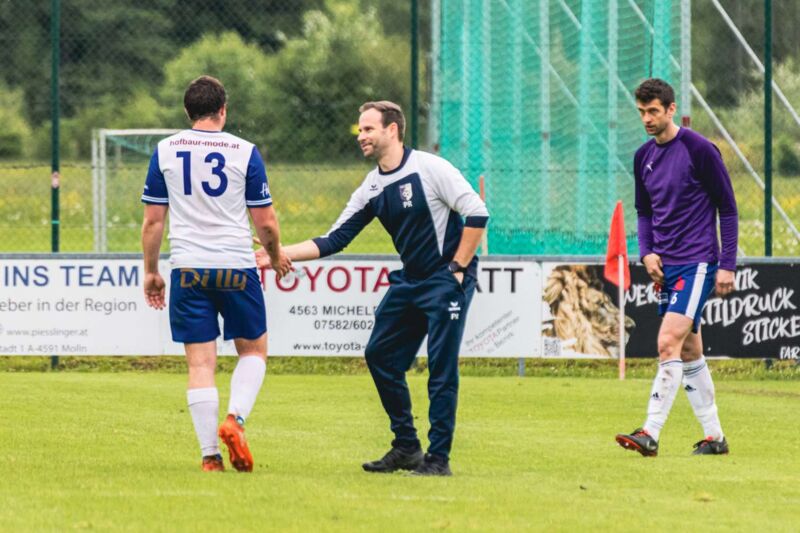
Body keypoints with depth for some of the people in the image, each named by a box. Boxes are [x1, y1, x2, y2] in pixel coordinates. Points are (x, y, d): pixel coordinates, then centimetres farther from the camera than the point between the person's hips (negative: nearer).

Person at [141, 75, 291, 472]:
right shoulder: (244, 152, -1)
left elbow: (153, 221, 5)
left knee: (200, 364, 3)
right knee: (254, 350, 16)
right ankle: (235, 419, -8)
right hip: (236, 267, -1)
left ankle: (210, 455, -2)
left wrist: (151, 272, 16)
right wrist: (277, 257, 19)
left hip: (188, 270, 1)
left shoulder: (165, 152, 4)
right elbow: (266, 222, 1)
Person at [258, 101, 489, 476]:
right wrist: (281, 253, -1)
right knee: (379, 355, 6)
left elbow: (477, 214, -14)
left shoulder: (428, 169, -13)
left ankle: (438, 458, -4)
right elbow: (333, 241, 8)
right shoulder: (372, 188, 7)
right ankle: (407, 448, 16)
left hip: (447, 280, -8)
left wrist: (458, 268, -14)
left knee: (441, 366, -10)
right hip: (409, 281, 8)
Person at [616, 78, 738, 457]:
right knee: (689, 353, 11)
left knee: (668, 344, -17)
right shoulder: (643, 157, 10)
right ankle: (714, 436, 18)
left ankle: (651, 433, -21)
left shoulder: (699, 149, -9)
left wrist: (727, 264, -10)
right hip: (665, 266, 7)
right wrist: (647, 252, 3)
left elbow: (727, 208, -6)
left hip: (697, 264, -7)